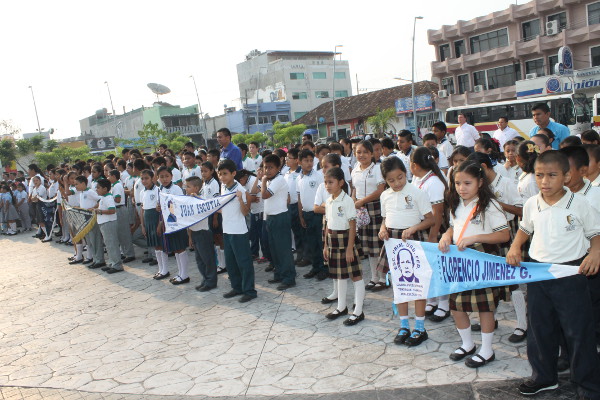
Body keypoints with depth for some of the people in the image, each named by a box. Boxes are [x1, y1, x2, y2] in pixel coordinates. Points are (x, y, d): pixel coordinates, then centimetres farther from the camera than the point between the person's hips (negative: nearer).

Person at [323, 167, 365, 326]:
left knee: (355, 275, 2)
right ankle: (341, 307, 31)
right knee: (340, 275, 18)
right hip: (333, 241, 7)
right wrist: (326, 245, 11)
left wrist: (350, 248, -17)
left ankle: (358, 311, 9)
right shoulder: (329, 202, 7)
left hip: (345, 239, -7)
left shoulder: (347, 200, -14)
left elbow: (352, 226, -14)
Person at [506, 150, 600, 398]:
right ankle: (544, 377, 33)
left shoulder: (579, 204, -9)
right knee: (540, 329, 15)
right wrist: (515, 247, 3)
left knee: (579, 331, 3)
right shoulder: (532, 205, 1)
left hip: (571, 273, -4)